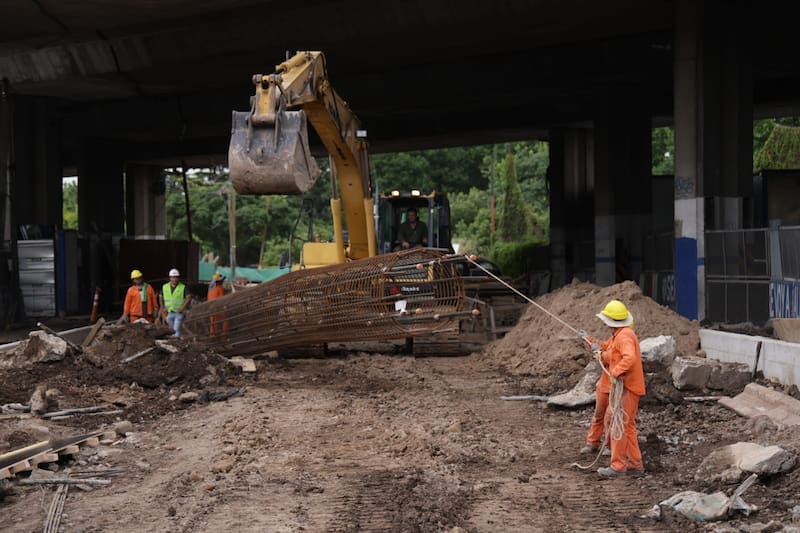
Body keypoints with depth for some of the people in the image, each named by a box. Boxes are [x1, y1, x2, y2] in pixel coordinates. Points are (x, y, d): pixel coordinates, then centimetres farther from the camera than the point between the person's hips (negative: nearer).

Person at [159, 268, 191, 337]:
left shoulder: (183, 287, -8)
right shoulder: (165, 287, 5)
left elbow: (189, 297, -16)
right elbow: (161, 297, 16)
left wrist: (183, 308, -23)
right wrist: (163, 308, 5)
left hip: (179, 312, -5)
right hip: (169, 313, 5)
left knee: (177, 328, -13)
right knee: (172, 328, 14)